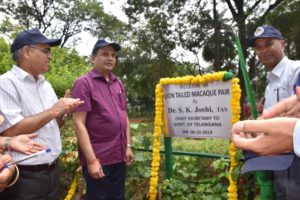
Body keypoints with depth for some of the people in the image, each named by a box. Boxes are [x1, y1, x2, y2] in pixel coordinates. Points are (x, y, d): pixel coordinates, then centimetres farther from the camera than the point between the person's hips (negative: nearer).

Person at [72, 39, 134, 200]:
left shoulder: (118, 84, 10)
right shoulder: (84, 83, -10)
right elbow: (79, 123, -15)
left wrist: (128, 146, 10)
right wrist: (91, 160, -18)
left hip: (119, 157, 7)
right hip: (97, 159, -6)